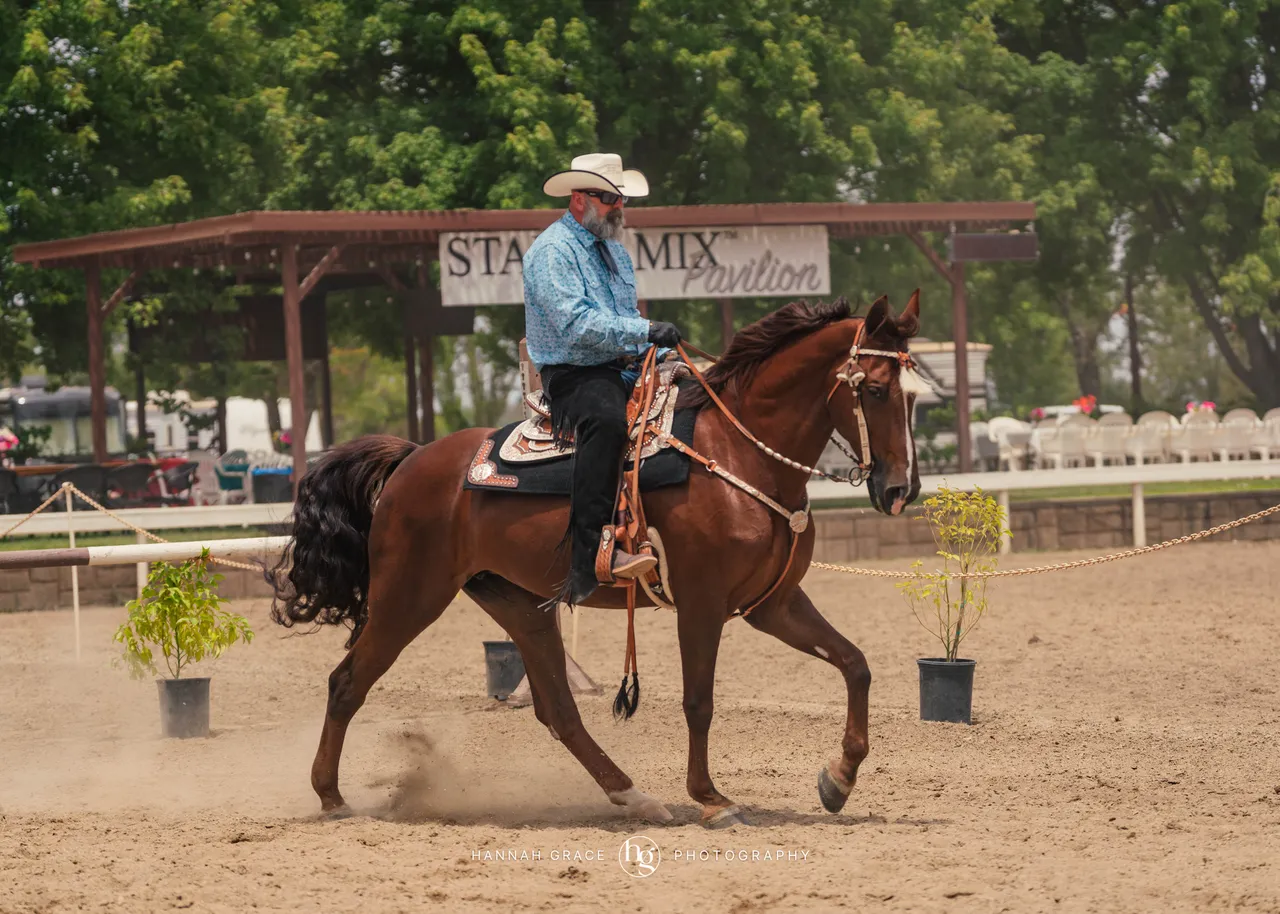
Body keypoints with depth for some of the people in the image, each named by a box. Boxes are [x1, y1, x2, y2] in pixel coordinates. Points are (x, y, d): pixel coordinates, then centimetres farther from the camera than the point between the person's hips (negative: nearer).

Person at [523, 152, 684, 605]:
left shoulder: (615, 250, 21)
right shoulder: (553, 251, -9)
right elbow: (576, 323, -22)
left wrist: (657, 353, 10)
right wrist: (645, 331, -26)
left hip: (626, 371, 9)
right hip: (574, 376, -9)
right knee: (607, 420, -38)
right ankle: (590, 555, -47)